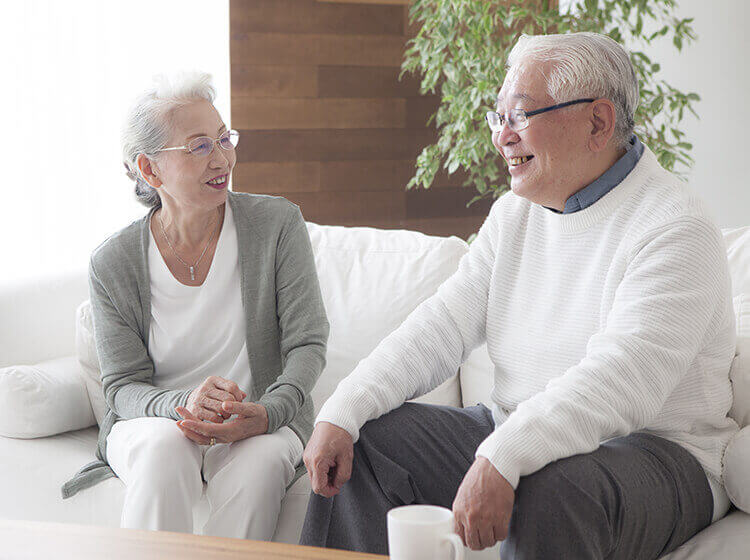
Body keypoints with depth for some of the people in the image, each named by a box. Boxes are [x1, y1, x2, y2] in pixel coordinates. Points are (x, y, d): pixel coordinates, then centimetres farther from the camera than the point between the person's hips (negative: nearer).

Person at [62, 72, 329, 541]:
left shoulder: (278, 224, -3)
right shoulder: (113, 264, -2)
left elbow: (308, 346, -5)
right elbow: (123, 387, -4)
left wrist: (267, 414, -26)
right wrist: (182, 407, -28)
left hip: (264, 425, 0)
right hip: (152, 422, 1)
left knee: (260, 461, -34)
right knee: (165, 445, -34)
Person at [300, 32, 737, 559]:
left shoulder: (675, 228, -16)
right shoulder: (516, 213, 11)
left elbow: (619, 382, -28)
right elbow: (440, 328, 4)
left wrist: (500, 461, -39)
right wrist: (340, 415, -9)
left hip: (656, 452, -7)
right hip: (513, 434, 7)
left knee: (555, 490, -38)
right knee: (362, 443, -2)